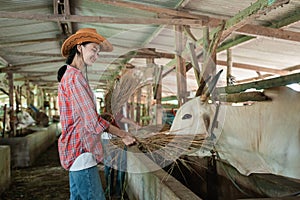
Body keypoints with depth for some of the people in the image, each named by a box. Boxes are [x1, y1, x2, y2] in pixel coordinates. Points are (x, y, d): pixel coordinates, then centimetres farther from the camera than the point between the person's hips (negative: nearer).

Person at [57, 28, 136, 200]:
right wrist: (122, 134, -6)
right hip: (81, 152, -11)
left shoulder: (69, 75, 17)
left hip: (76, 152, 11)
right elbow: (93, 122, -19)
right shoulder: (75, 77, -16)